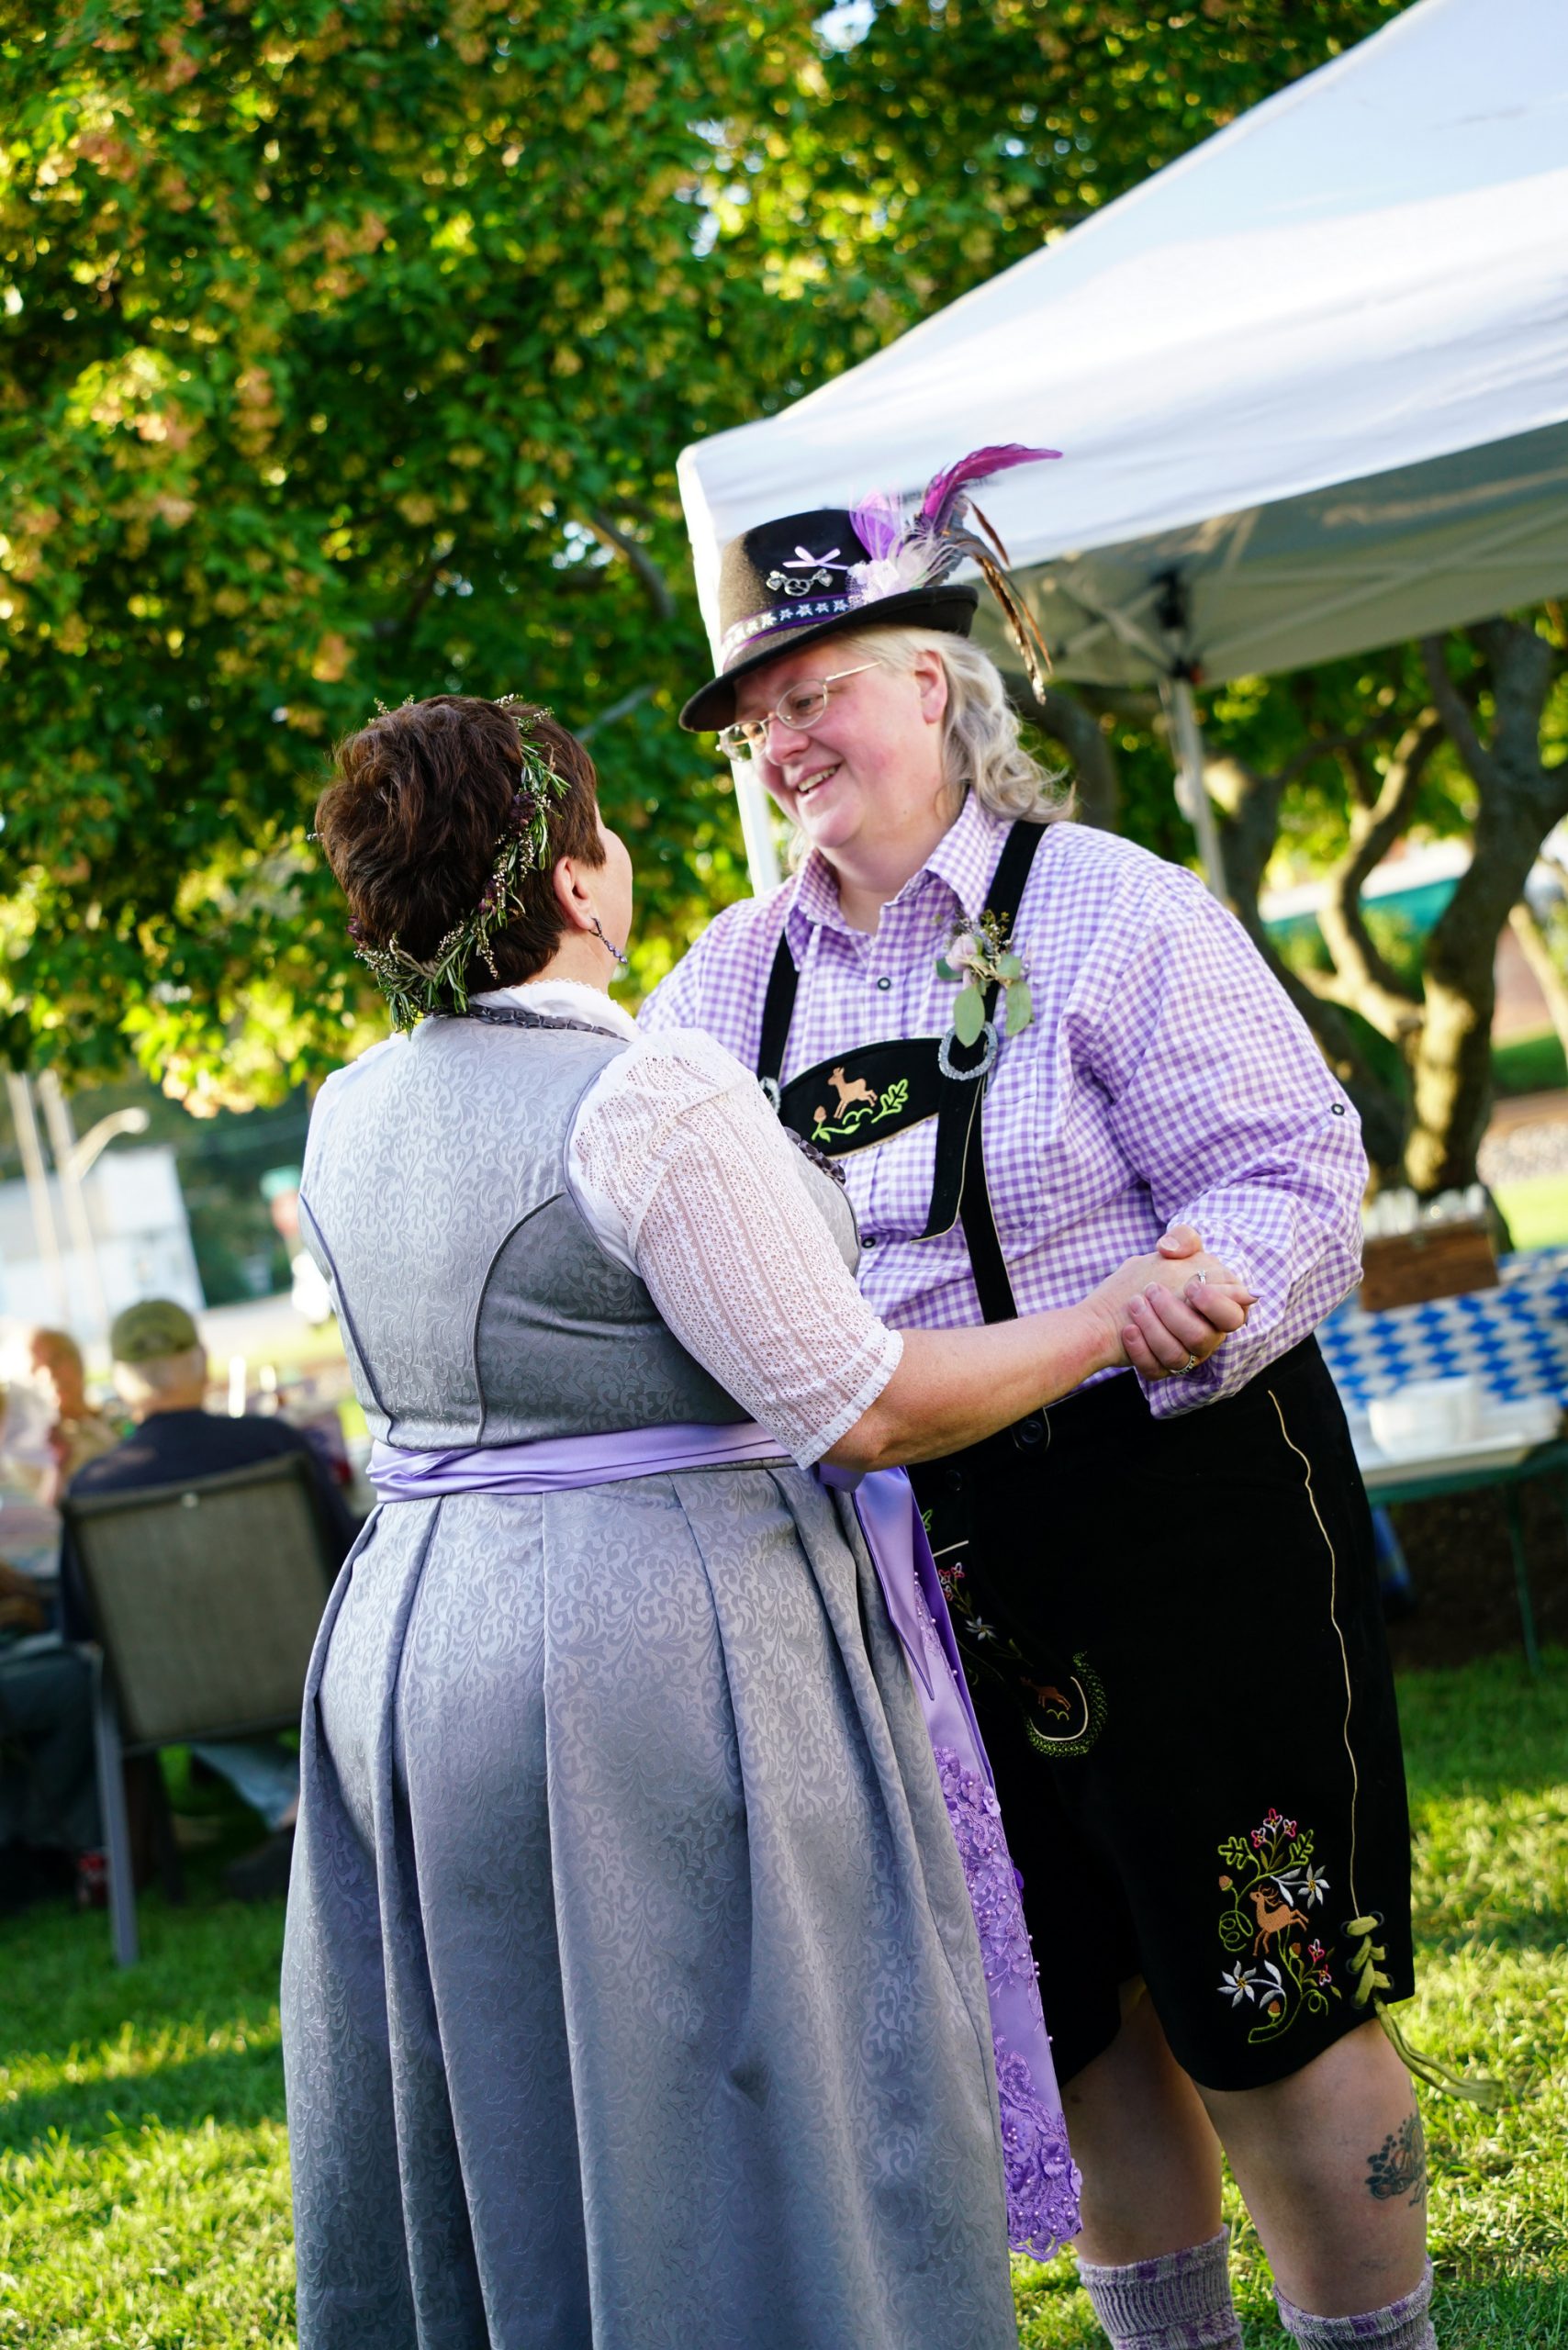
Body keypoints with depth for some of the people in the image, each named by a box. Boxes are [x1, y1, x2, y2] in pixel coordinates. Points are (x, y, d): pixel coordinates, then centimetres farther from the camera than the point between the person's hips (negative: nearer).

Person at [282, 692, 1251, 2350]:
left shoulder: (353, 1114, 7)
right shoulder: (650, 1097, -18)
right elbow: (856, 1409, -16)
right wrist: (1106, 1320, -5)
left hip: (414, 1644, 8)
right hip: (662, 1662, -8)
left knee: (510, 2145, 16)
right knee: (739, 2150, 1)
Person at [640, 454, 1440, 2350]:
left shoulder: (1107, 914, -7)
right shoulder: (738, 972, 10)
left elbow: (1291, 1175, -12)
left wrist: (1205, 1297, -31)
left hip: (1175, 1506, -5)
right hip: (922, 1555, 6)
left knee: (1258, 1999, 0)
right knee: (1064, 2007, 14)